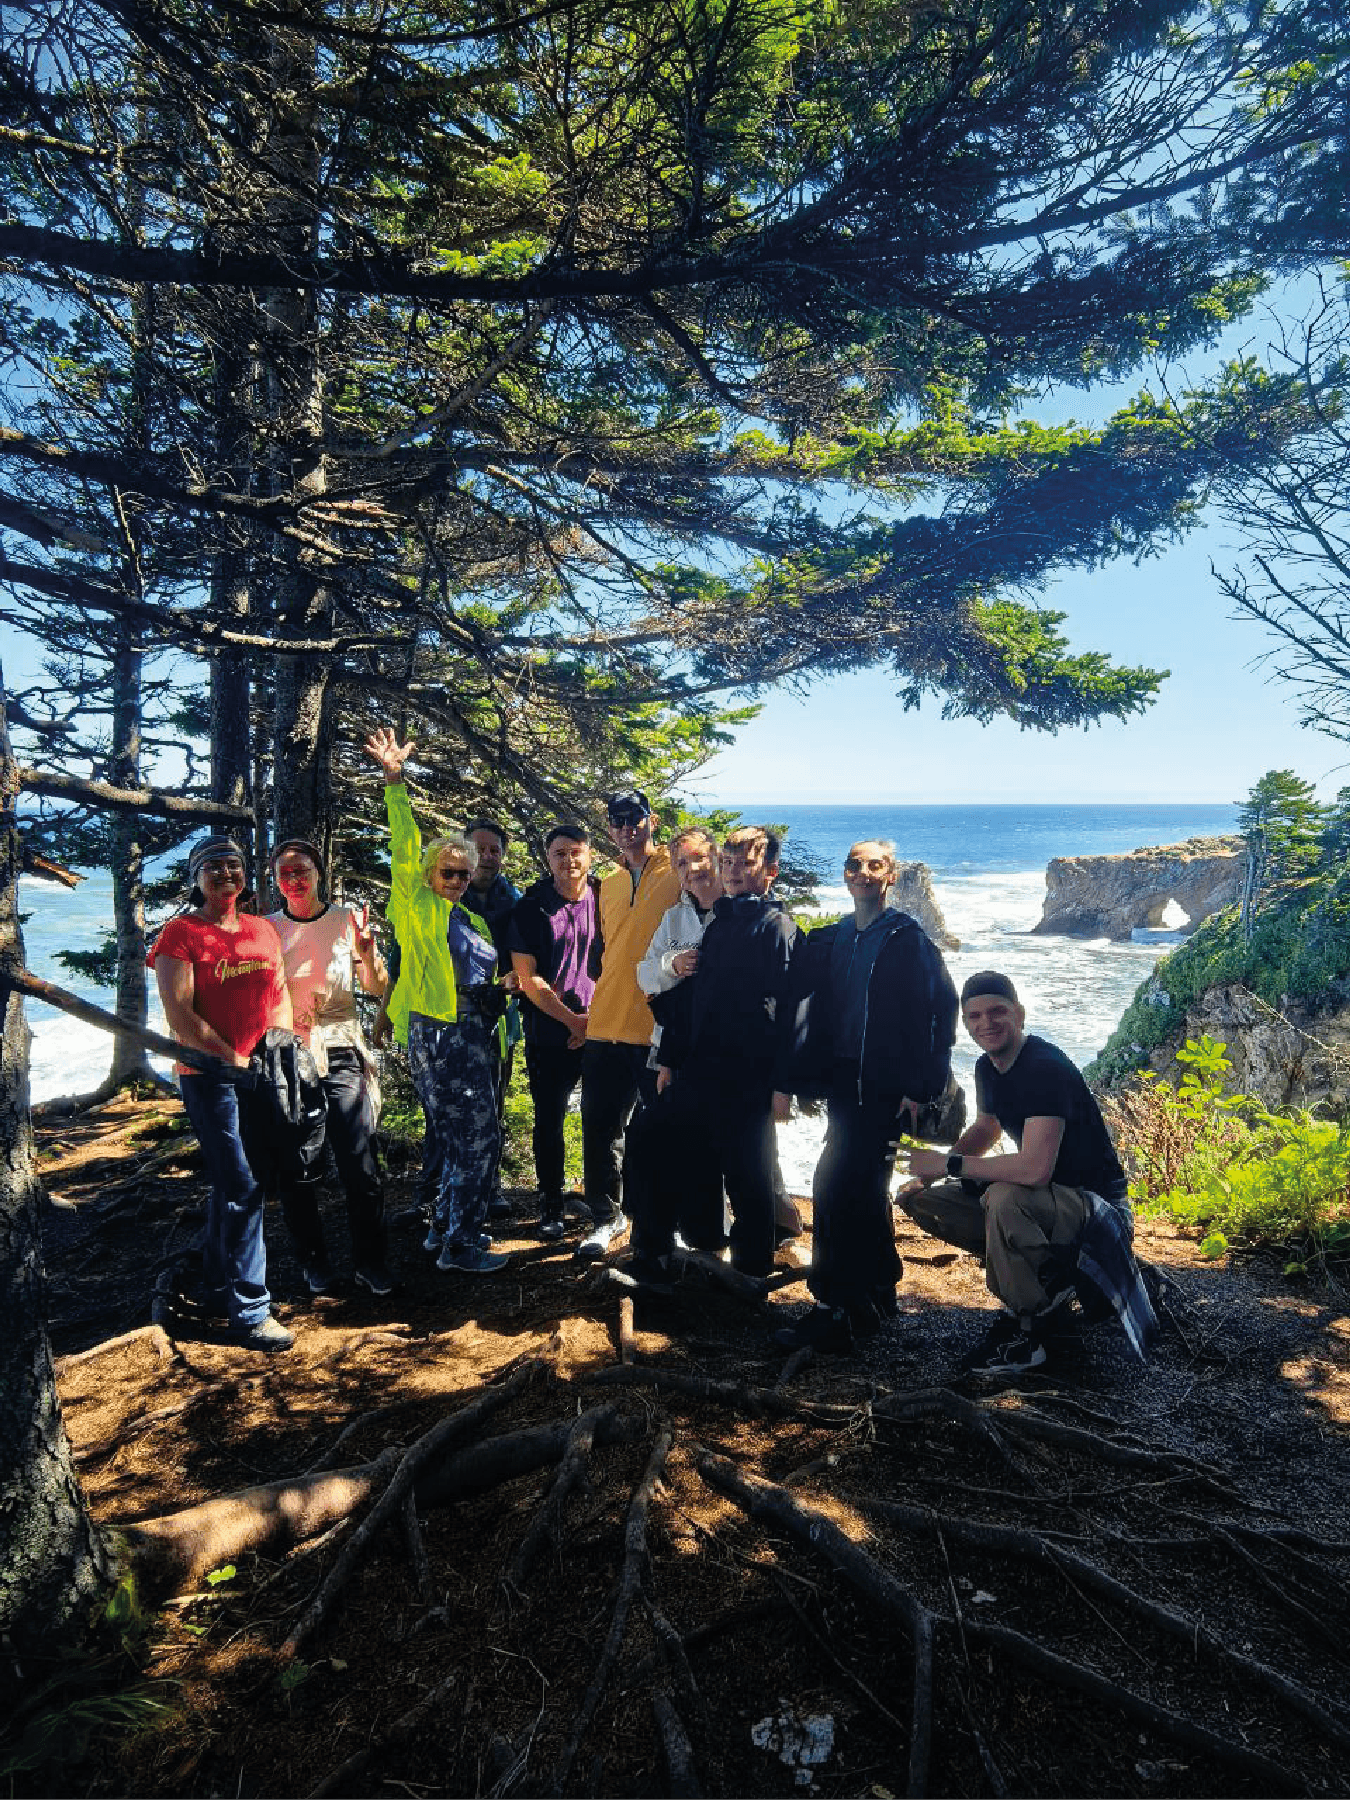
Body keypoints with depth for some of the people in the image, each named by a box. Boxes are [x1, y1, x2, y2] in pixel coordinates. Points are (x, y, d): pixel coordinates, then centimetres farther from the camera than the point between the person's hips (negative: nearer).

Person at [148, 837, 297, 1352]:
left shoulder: (263, 930, 12)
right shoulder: (181, 933, -6)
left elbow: (280, 995, 17)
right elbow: (180, 1015, -13)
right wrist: (234, 1060, -15)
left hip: (260, 1073, 6)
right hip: (209, 1076, -6)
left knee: (234, 1186, 16)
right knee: (241, 1188, -8)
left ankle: (217, 1288, 33)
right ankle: (249, 1313, 1)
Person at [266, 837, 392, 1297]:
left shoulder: (347, 919, 2)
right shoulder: (267, 928, 4)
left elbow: (377, 989, 3)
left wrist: (367, 954, -16)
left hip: (340, 1055, -1)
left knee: (360, 1164, -4)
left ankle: (370, 1262, 10)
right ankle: (313, 1261, 22)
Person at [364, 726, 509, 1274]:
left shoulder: (472, 920, 20)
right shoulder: (419, 908, -1)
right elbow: (404, 849, -13)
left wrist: (506, 979, 11)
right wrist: (395, 781, -20)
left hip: (475, 1034, 8)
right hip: (439, 1033, -8)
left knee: (460, 1137, 14)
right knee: (479, 1136, -7)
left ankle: (445, 1227, 28)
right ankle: (459, 1245, 3)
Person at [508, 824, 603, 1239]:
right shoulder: (531, 908, -3)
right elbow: (528, 978, -6)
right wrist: (572, 1019, -8)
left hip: (600, 1029, 1)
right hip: (549, 1033, -1)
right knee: (549, 1119, 8)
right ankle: (550, 1205, 22)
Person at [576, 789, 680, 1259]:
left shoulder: (676, 872, -3)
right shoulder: (610, 885, 16)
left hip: (661, 1026, -5)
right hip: (607, 1025, 5)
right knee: (600, 1127, 10)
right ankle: (605, 1216, 26)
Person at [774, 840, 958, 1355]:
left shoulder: (909, 940, -4)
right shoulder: (829, 941, 13)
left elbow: (941, 1012, -9)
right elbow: (815, 1013, 13)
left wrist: (921, 1087, -13)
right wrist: (810, 1076, 2)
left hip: (886, 1088, -6)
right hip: (843, 1083, 6)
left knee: (836, 1186, -15)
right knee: (863, 1188, 14)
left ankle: (836, 1308, -7)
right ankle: (878, 1294, 30)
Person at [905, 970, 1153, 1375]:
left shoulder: (1045, 1068, -26)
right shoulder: (988, 1067, 2)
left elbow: (1035, 1169, -37)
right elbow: (986, 1129, 21)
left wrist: (950, 1164, -25)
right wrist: (937, 1165, 0)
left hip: (1093, 1200, -9)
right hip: (1043, 1195, 9)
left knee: (1006, 1197, -38)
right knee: (922, 1200, -1)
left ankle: (1038, 1327, -15)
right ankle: (1045, 1274, 4)